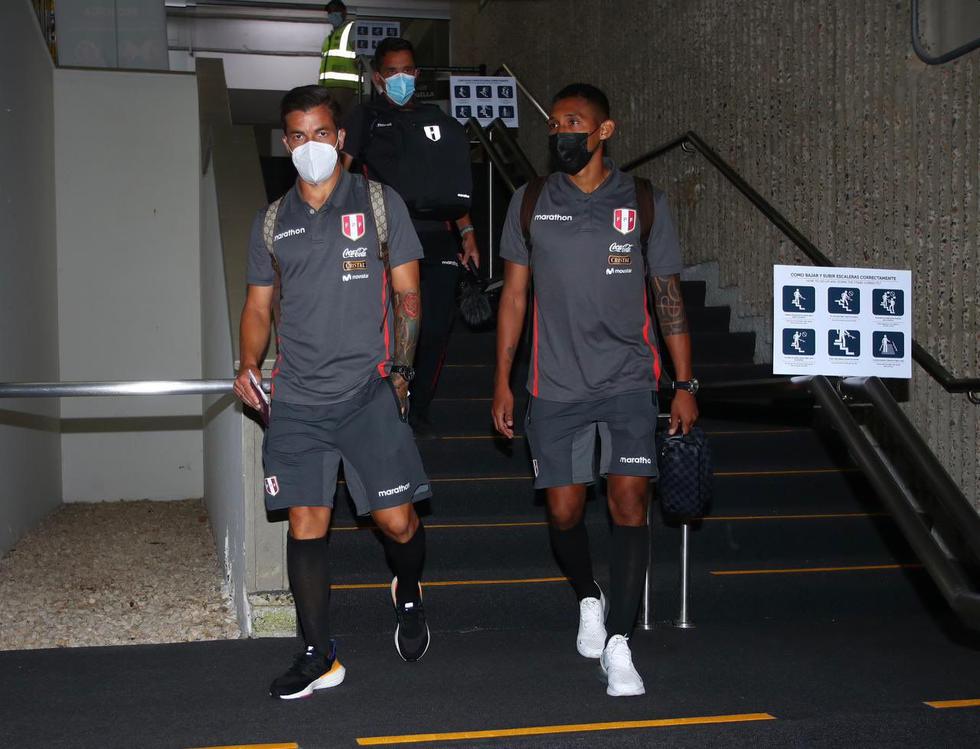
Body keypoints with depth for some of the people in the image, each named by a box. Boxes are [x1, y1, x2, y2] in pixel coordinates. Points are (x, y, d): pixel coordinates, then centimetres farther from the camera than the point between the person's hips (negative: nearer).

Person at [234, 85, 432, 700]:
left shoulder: (379, 203, 5)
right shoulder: (272, 221, 14)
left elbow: (407, 294, 5)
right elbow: (259, 306, 17)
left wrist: (400, 365, -7)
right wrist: (249, 365, -1)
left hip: (369, 393, -3)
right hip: (297, 401, 3)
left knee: (397, 520, -5)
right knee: (306, 526, 2)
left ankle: (409, 593, 29)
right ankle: (319, 656, 14)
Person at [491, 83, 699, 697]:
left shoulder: (644, 203, 2)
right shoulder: (531, 203, 5)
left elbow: (669, 297, 6)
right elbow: (514, 295, 9)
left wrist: (685, 384, 2)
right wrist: (503, 382, 5)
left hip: (629, 379, -1)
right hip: (556, 387, 1)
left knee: (630, 501, -11)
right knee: (564, 512, 4)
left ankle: (618, 643, -3)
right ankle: (590, 599, 34)